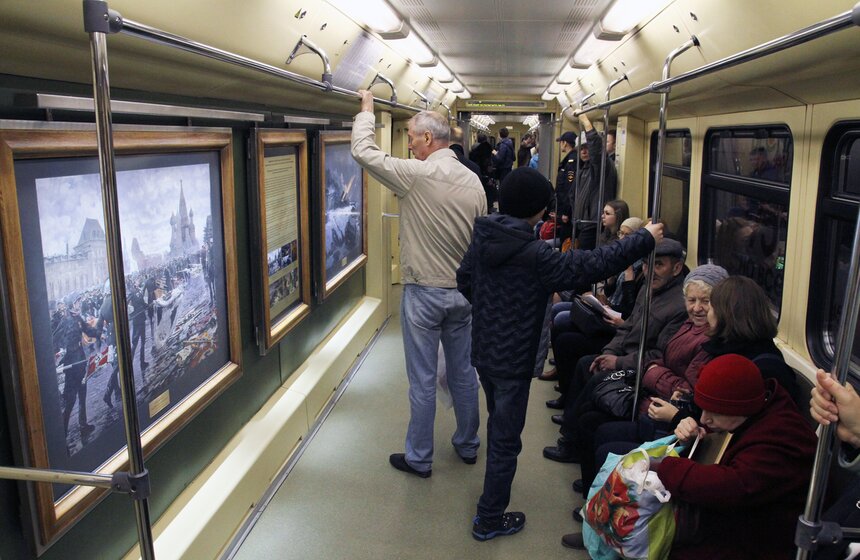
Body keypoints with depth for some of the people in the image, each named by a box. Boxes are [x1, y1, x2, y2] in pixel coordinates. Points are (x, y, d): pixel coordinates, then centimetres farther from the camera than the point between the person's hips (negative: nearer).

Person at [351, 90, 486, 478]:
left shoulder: (416, 174, -16)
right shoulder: (473, 181, 2)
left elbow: (363, 151, -10)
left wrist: (367, 110, 6)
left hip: (424, 293, -6)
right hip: (463, 290, 6)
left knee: (423, 381, 5)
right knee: (463, 373, 18)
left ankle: (419, 458, 19)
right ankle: (468, 445, 34)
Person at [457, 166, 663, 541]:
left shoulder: (483, 238, -2)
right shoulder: (533, 254, -23)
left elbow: (464, 280, 9)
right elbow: (590, 265, -22)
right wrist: (645, 239, -12)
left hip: (483, 351, 8)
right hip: (513, 360, -8)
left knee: (498, 423, 27)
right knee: (506, 439, 6)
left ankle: (493, 492, 47)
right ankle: (489, 519, 18)